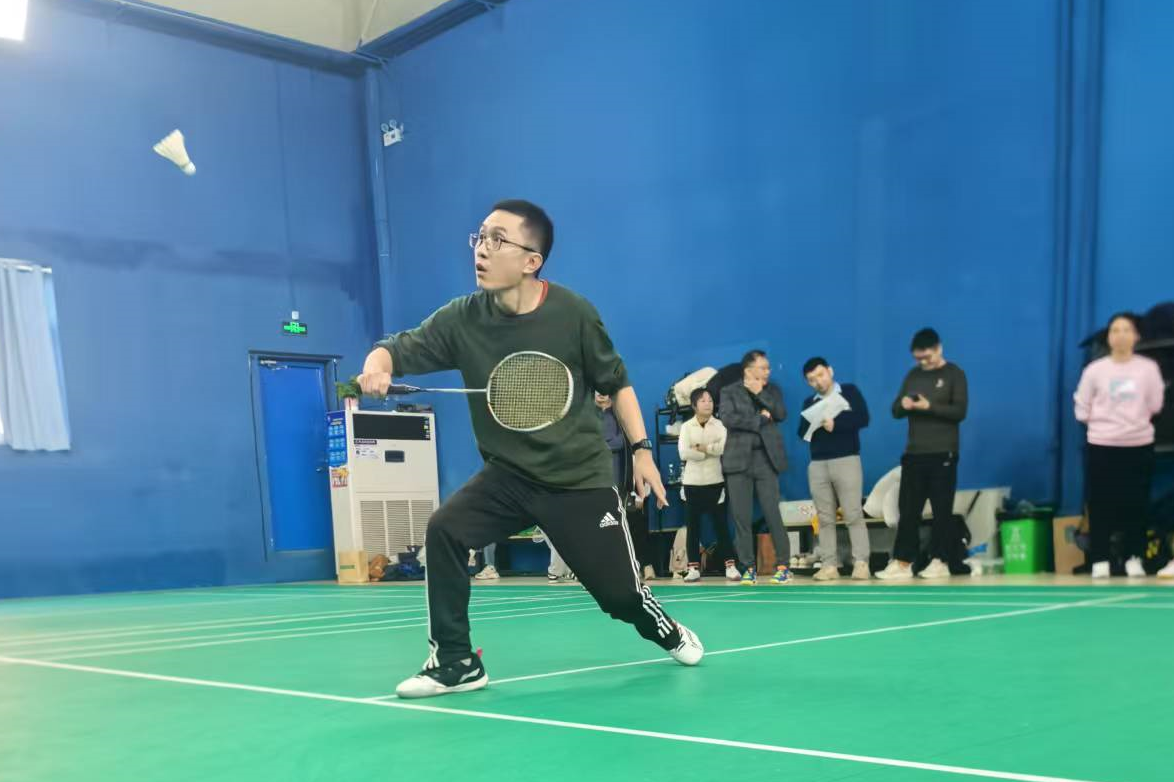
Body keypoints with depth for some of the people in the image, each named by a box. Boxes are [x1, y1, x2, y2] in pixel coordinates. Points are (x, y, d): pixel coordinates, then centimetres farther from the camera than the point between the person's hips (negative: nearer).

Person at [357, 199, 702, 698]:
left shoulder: (573, 314, -14)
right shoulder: (461, 319, -10)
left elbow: (615, 382, -1)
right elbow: (398, 349, -9)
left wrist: (641, 449, -3)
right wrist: (376, 367, -33)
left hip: (580, 476, -2)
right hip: (508, 474, 3)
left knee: (619, 592, 0)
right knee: (443, 531, -20)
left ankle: (671, 635, 37)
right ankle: (456, 663, -4)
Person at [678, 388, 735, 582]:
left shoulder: (719, 425, 3)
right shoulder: (686, 427, 2)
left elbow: (726, 446, -15)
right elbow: (684, 453, -13)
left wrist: (702, 447, -13)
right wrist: (712, 450, -10)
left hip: (715, 482, 0)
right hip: (692, 483, 0)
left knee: (721, 524, 3)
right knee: (692, 526, 2)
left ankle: (730, 566, 7)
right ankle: (694, 568, 6)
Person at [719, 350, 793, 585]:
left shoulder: (772, 390, 14)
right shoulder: (729, 392, 6)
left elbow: (781, 414, -2)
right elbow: (727, 418, -11)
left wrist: (760, 393, -7)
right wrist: (759, 420, -9)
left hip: (766, 459, 1)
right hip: (739, 460, -1)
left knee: (773, 515, -4)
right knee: (742, 518, -1)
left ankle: (783, 566, 3)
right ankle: (748, 569, 6)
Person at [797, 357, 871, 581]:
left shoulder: (850, 392, 7)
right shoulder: (809, 403, 17)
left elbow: (863, 418, -6)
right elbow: (802, 434, 8)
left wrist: (835, 423, -15)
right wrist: (814, 425, -12)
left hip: (847, 460, -4)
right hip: (817, 464, 4)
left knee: (853, 514, -8)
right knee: (825, 518, 1)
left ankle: (861, 563, -7)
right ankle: (829, 565, 1)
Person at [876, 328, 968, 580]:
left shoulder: (954, 374, 0)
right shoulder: (912, 375, 14)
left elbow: (960, 411, -9)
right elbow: (896, 411, 12)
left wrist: (929, 407, -20)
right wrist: (903, 405, -11)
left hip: (943, 454, -4)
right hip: (914, 453, 4)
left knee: (942, 509, 0)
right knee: (907, 509, 1)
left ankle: (940, 562, 7)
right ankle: (902, 562, 2)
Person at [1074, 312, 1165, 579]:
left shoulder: (1149, 368, 0)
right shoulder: (1095, 370, -2)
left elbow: (1154, 406, 6)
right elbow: (1083, 410, 4)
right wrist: (1104, 421, 4)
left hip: (1139, 445, 1)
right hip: (1102, 446, -1)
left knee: (1136, 504, 4)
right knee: (1100, 505, -1)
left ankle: (1134, 559, 16)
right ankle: (1100, 561, 7)